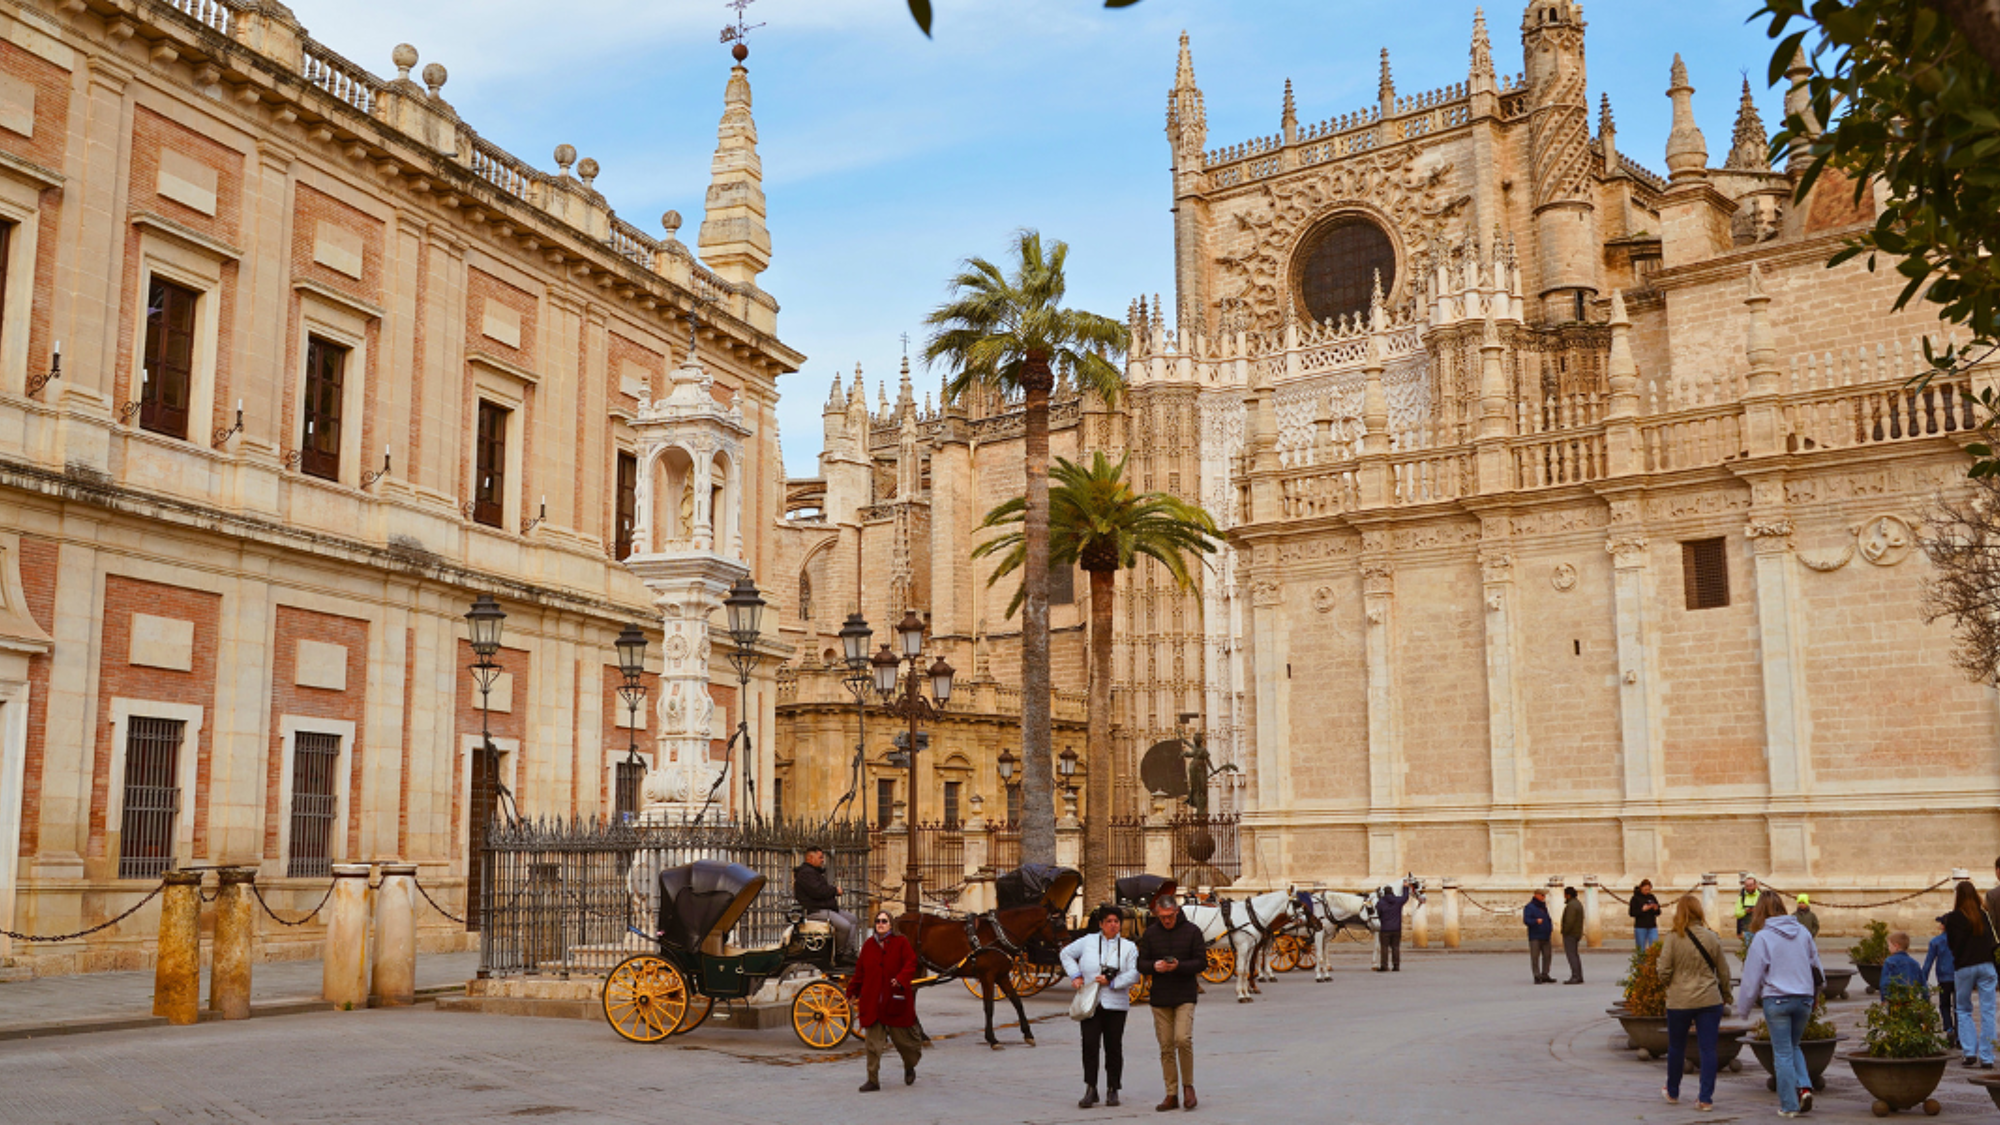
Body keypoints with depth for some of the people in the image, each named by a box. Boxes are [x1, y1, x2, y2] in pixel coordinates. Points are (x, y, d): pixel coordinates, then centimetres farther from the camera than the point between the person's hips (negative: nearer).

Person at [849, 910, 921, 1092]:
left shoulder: (901, 942, -2)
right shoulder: (868, 945, 8)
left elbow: (910, 964, -8)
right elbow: (860, 970, 14)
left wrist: (901, 979, -25)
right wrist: (853, 991, 14)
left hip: (895, 1000, -3)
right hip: (872, 1002, 3)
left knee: (901, 1037, 8)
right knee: (873, 1043, 0)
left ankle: (910, 1067, 37)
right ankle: (873, 1080, 3)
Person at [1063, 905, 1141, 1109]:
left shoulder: (1128, 947, 7)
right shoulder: (1088, 941, 7)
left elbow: (1134, 975, -3)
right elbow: (1067, 954, 19)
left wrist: (1112, 982, -13)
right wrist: (1075, 975, 6)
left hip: (1116, 1005, 0)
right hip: (1090, 1002, 0)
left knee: (1114, 1047, 4)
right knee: (1089, 1044, -7)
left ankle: (1112, 1090, 15)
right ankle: (1090, 1090, -2)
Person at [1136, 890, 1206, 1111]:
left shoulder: (1192, 931, -1)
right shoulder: (1150, 933, 7)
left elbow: (1201, 962, -3)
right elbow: (1141, 963, 8)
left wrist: (1179, 966, -19)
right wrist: (1154, 966, -14)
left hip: (1185, 996, -3)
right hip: (1160, 998, 3)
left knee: (1183, 1039, -17)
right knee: (1166, 1048, 4)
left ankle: (1188, 1085, 3)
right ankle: (1171, 1095, 12)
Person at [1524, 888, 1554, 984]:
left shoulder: (1543, 906, 17)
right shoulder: (1529, 907, -6)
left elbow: (1548, 918, 26)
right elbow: (1526, 919, -17)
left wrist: (1551, 927, 8)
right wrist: (1536, 921, -34)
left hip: (1545, 936, 7)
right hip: (1535, 937, -7)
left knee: (1547, 956, 6)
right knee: (1535, 957, -6)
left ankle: (1545, 976, 15)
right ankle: (1537, 977, -3)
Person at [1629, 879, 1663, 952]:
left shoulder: (1652, 897, 8)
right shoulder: (1635, 898, -3)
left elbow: (1658, 913, 11)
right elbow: (1631, 913, -8)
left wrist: (1656, 909, -11)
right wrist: (1642, 910, -20)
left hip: (1652, 927, 3)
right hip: (1640, 927, -3)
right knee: (1641, 950, 2)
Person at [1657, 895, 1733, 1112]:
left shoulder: (1673, 938, -10)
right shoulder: (1711, 937, -4)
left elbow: (1664, 971, -9)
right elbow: (1723, 971, 4)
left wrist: (1667, 985, 13)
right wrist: (1725, 995, 20)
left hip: (1679, 1001, -1)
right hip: (1709, 1001, 1)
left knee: (1676, 1047, 15)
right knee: (1708, 1049, 6)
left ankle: (1672, 1092, 30)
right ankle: (1706, 1098, 5)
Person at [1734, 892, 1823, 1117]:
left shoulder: (1763, 938, -10)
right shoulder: (1803, 933, 3)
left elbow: (1752, 977, -7)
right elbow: (1816, 966, 14)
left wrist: (1742, 1009, 4)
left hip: (1776, 1000, -4)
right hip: (1804, 999, 4)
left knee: (1783, 1053, 5)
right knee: (1793, 1047, 21)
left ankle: (1789, 1105, 8)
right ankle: (1804, 1086, 0)